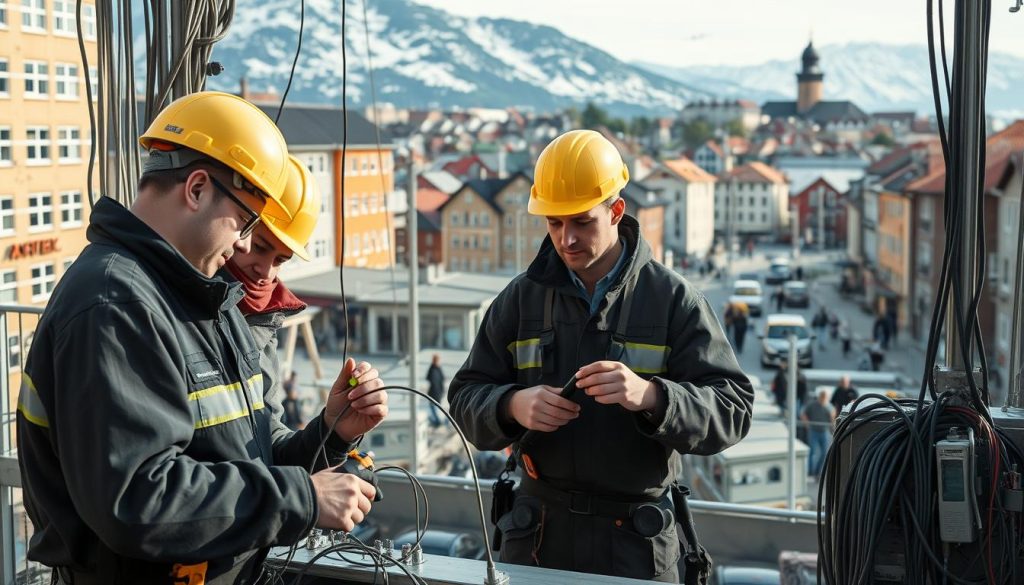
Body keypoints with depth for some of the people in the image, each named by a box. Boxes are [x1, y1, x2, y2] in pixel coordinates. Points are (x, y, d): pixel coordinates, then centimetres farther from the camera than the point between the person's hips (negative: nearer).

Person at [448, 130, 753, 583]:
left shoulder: (674, 299, -5)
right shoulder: (521, 298, 3)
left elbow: (732, 409, -12)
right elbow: (467, 397, 4)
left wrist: (649, 396, -30)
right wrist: (513, 405, -19)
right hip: (538, 531, 2)